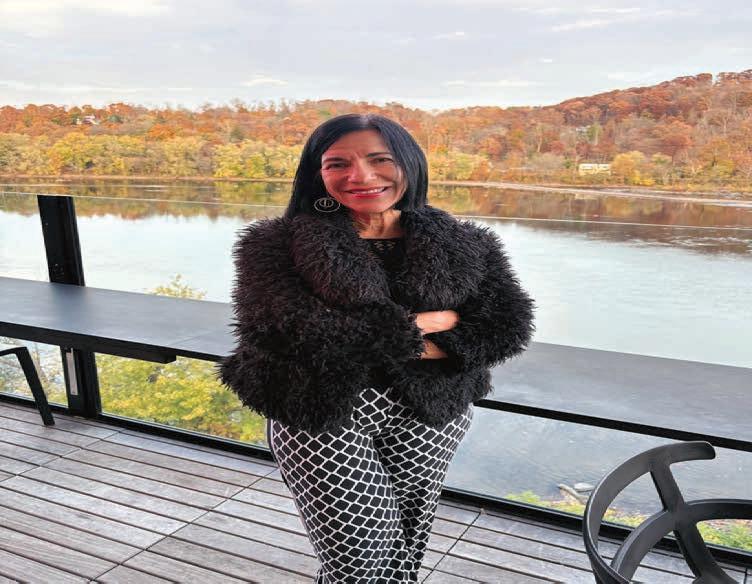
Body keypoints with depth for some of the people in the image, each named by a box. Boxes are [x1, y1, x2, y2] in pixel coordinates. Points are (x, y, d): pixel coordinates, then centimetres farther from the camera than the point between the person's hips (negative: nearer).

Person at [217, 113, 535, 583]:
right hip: (322, 419, -2)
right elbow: (288, 330, -19)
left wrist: (377, 341, -16)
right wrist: (413, 327, -15)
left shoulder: (466, 245, 3)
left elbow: (508, 324, -6)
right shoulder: (276, 244, -5)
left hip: (430, 417, 3)